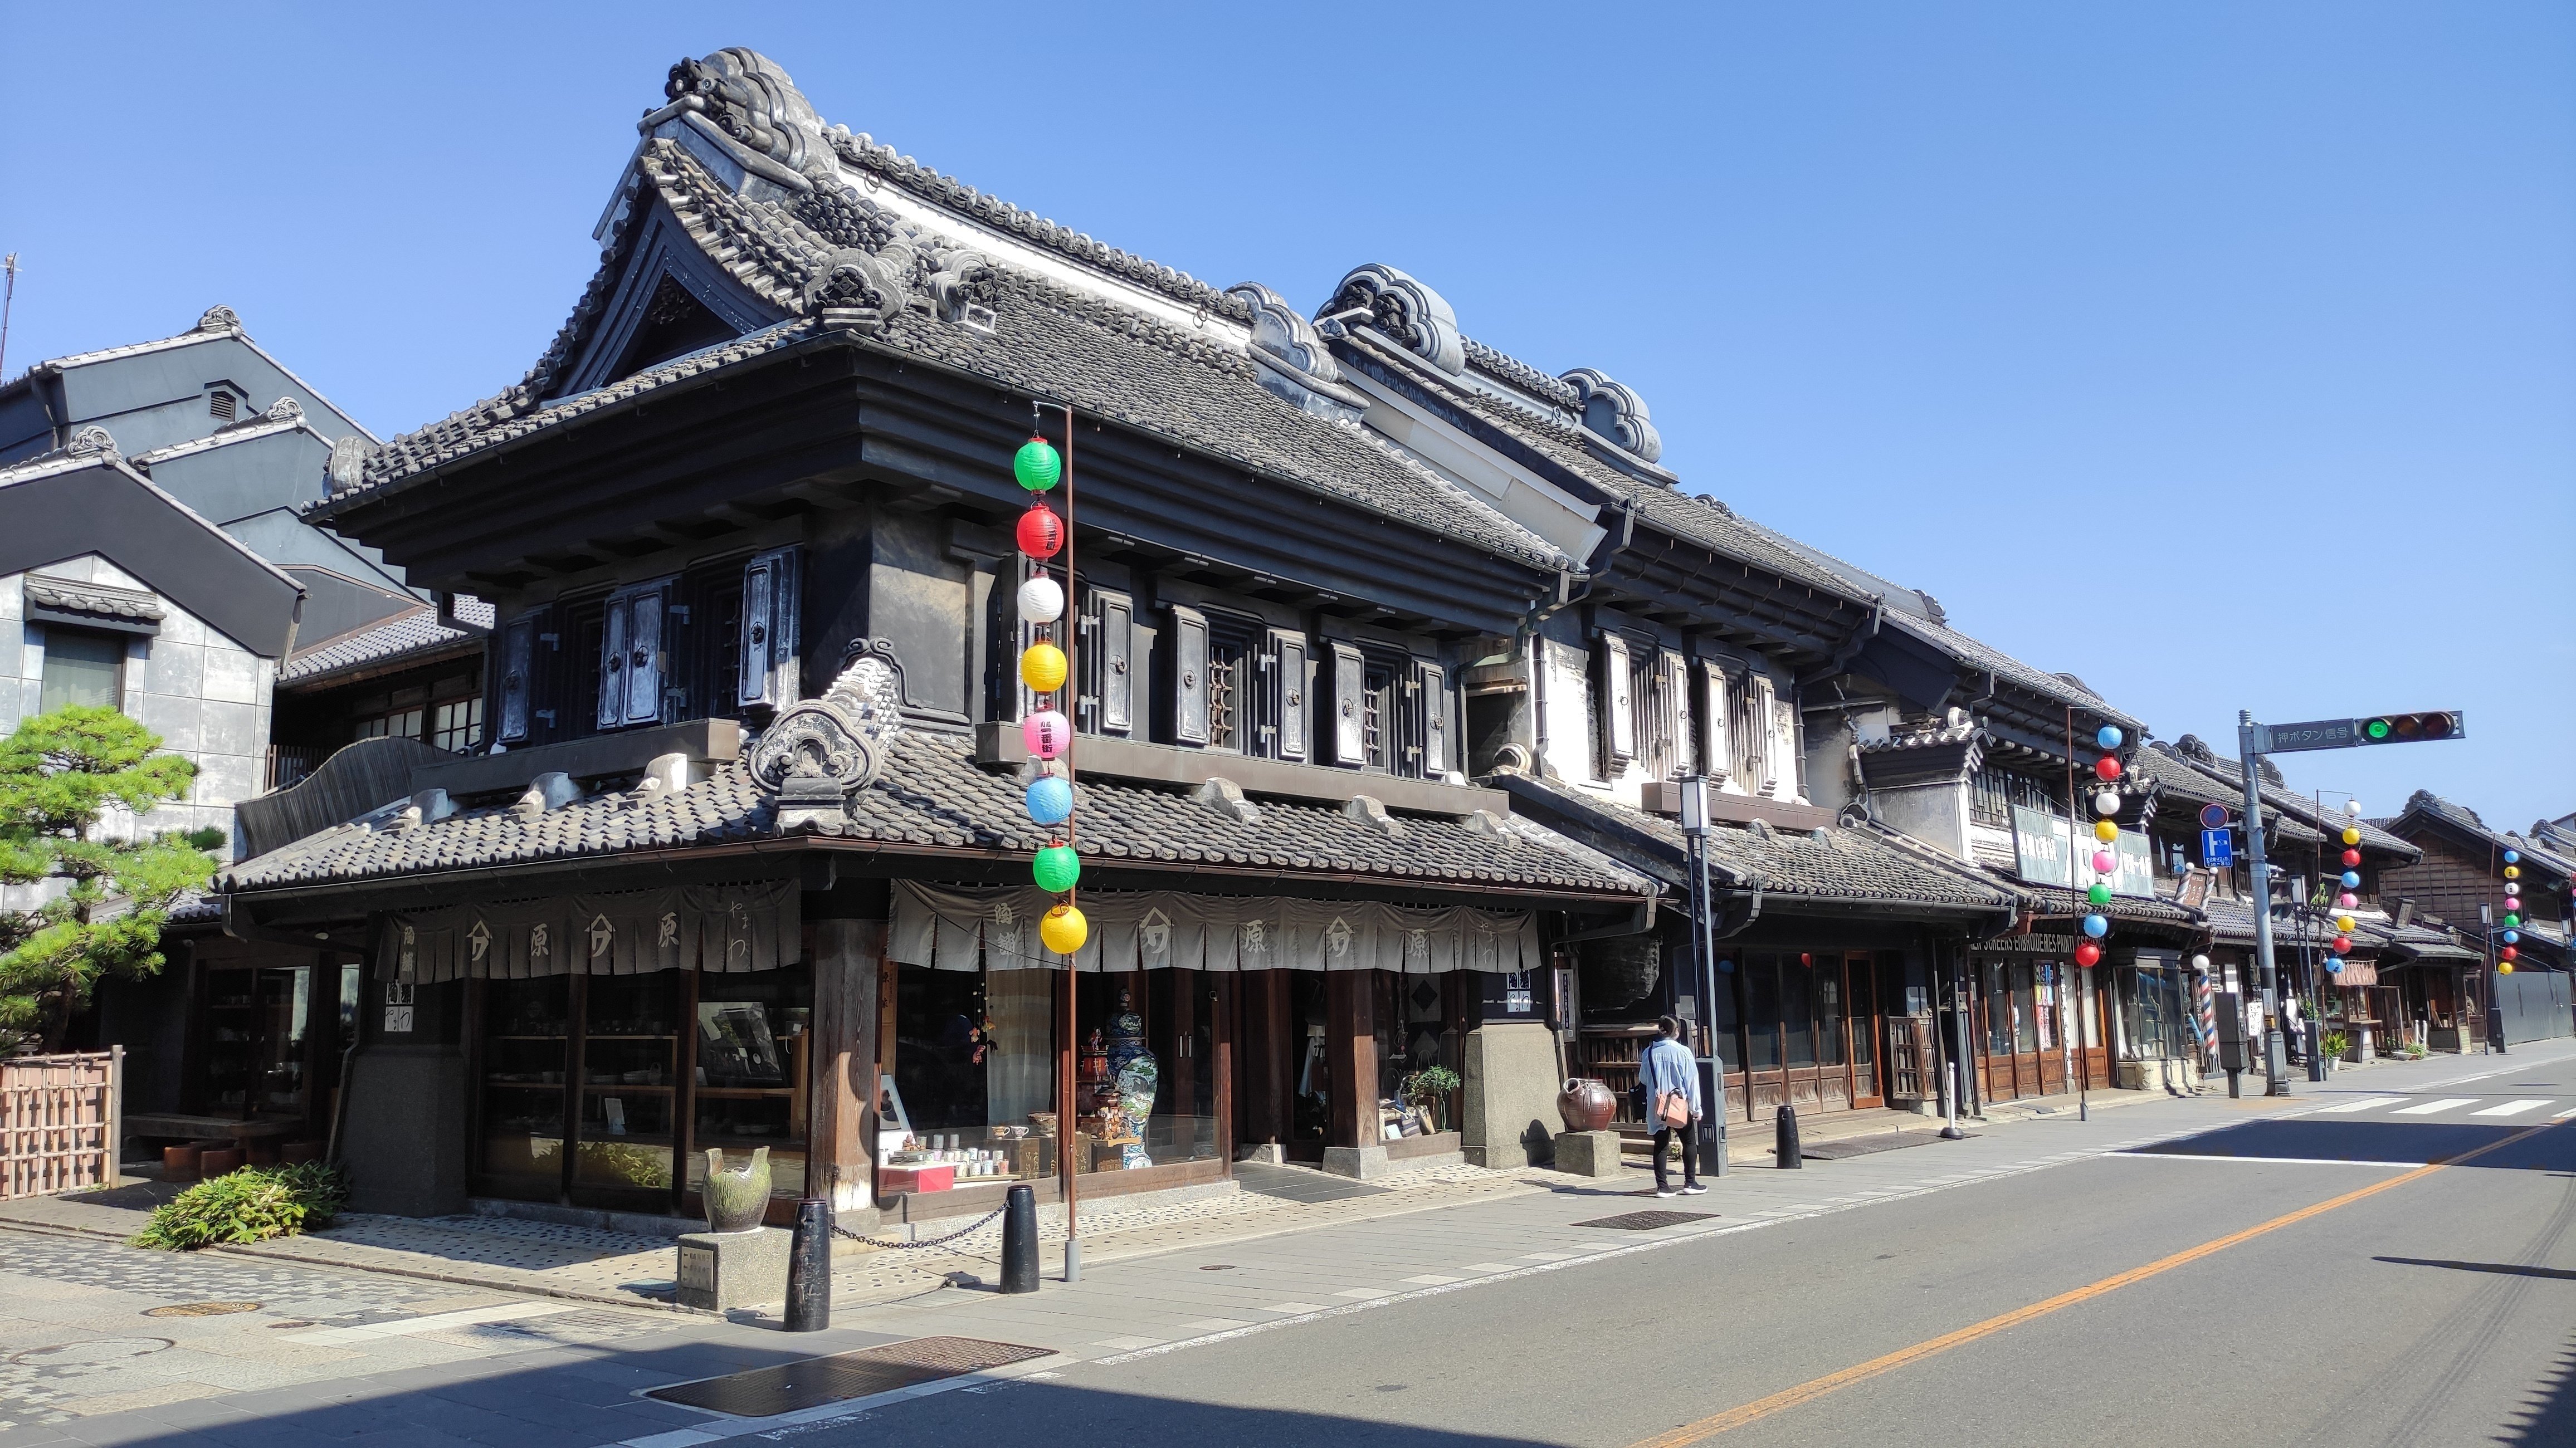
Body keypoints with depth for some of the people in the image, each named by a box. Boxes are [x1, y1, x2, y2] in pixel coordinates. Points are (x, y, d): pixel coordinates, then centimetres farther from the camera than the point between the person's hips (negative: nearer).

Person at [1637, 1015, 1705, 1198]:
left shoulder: (1648, 1052, -1)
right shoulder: (1682, 1052, -10)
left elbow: (1643, 1079, 10)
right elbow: (1692, 1081, -8)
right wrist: (1696, 1108, -2)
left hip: (1657, 1106, 3)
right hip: (1680, 1106, -3)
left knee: (1661, 1145, 7)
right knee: (1689, 1142, 13)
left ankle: (1662, 1186, 4)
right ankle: (1690, 1183, 13)